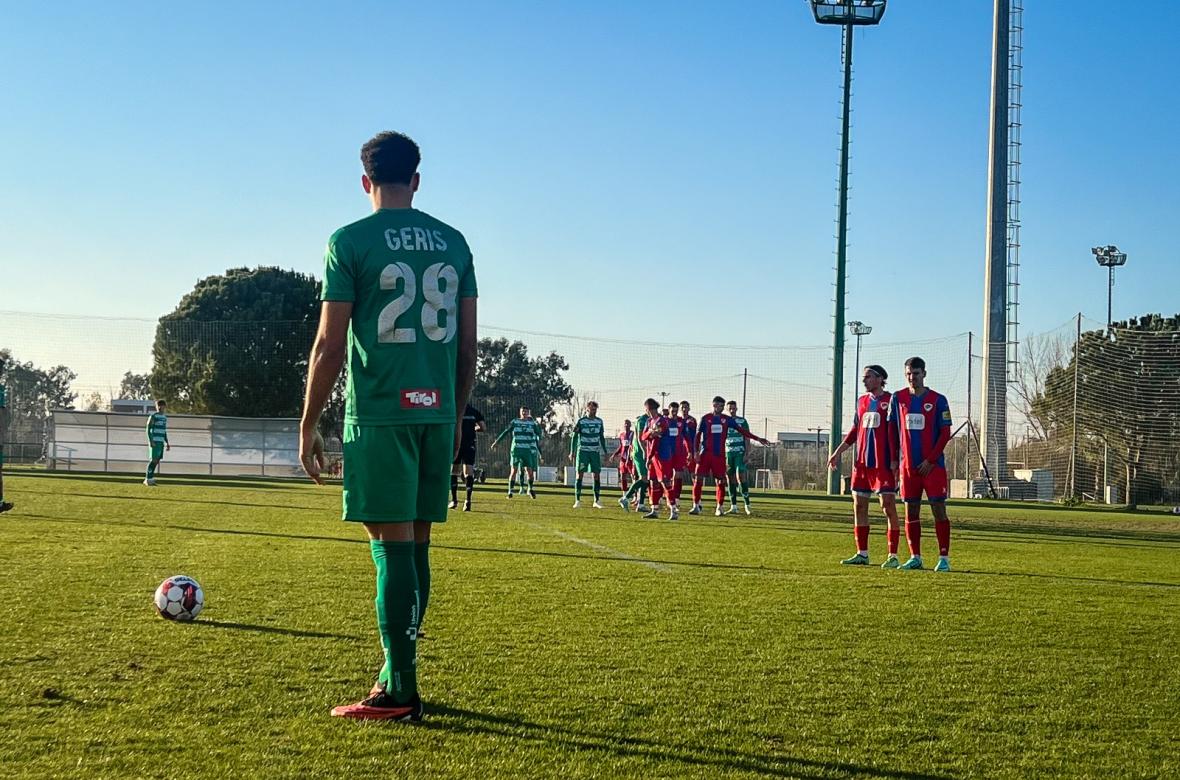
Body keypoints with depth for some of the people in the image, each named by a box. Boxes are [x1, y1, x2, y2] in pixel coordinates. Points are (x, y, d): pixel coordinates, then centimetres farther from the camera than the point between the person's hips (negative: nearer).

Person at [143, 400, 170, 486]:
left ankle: (149, 479, 11)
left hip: (161, 442, 7)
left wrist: (167, 443, 20)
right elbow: (148, 429, -8)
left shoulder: (165, 417, 17)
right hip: (154, 441, -7)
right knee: (153, 460, -11)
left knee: (156, 461, 5)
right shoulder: (153, 416, -5)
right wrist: (150, 441, -17)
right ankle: (148, 479, -7)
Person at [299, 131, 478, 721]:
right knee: (415, 544, 12)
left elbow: (330, 345, -6)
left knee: (392, 544, -4)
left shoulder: (350, 242, -3)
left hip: (380, 414, -5)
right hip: (437, 413, 5)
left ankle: (399, 694, -1)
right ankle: (397, 677, 21)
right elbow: (467, 345, 12)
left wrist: (307, 426, 2)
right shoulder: (453, 242, 11)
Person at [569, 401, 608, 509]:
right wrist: (572, 452, -6)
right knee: (580, 474, -5)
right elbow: (574, 437, 0)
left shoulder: (599, 421, 8)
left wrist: (605, 452, 13)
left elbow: (602, 437, 16)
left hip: (595, 452, 3)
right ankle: (577, 500, -2)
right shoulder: (581, 421, -2)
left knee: (597, 475, 1)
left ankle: (597, 501, 7)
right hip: (582, 451, -3)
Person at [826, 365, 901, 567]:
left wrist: (896, 460, -15)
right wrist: (838, 452, 18)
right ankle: (862, 554, 15)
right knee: (859, 506, 7)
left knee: (888, 506, -6)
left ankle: (893, 556, -3)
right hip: (861, 462, 7)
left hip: (884, 463, -7)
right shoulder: (862, 401, 15)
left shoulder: (891, 400, -5)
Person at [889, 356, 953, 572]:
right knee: (911, 512, 6)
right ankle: (915, 558, 13)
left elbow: (945, 433, -4)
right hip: (908, 466, 3)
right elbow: (892, 430, 11)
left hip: (933, 466, -3)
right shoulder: (897, 398, 7)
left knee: (938, 510, -4)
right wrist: (894, 459, 5)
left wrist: (930, 460, -11)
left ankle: (944, 558, -1)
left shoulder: (938, 400, -2)